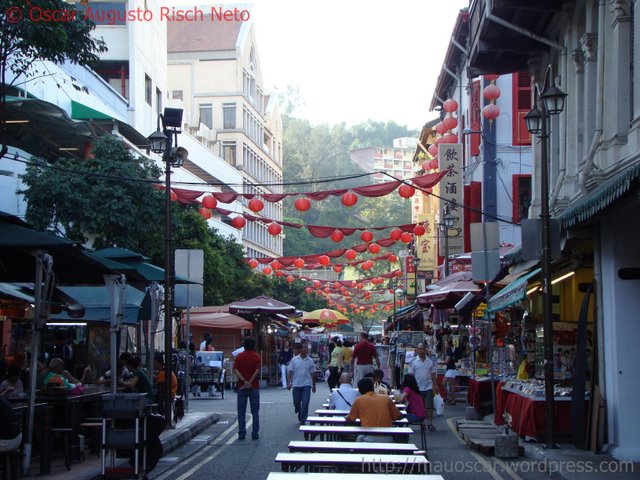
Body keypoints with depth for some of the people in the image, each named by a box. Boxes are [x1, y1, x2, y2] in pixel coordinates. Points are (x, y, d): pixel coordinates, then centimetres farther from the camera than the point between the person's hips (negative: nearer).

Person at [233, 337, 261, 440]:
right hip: (254, 387, -1)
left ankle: (241, 434, 4)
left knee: (241, 412, 6)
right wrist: (250, 382, -12)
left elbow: (235, 370, -9)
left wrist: (244, 381, -14)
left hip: (242, 386, 1)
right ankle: (255, 434, 4)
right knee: (255, 412, 5)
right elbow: (257, 371, -13)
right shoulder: (256, 357, -1)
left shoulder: (239, 356, 3)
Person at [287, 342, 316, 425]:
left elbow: (313, 373, 9)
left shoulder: (310, 361, 3)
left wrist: (314, 385, 11)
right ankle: (300, 415, 37)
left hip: (306, 384, 0)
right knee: (296, 402, 8)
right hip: (296, 384, 0)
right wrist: (289, 383, -5)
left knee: (305, 403, -7)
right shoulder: (294, 360, 1)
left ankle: (302, 420, -1)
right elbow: (290, 372, 2)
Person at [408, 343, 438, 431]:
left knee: (429, 406, 0)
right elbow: (410, 375, 0)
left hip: (428, 387, 1)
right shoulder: (413, 362, -2)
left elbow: (433, 375, 8)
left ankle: (430, 423, 8)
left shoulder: (430, 361, 3)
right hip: (418, 388, -1)